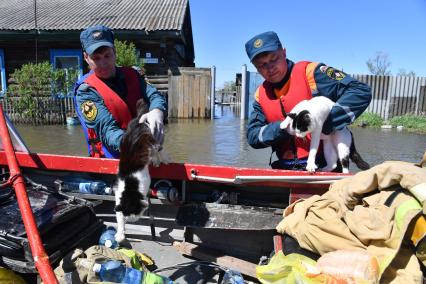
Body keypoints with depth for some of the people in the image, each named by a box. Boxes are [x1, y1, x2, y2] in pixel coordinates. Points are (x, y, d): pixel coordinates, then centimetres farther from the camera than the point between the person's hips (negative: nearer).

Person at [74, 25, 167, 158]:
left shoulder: (131, 75, 9)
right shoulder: (86, 91, -5)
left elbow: (154, 96, -6)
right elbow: (107, 130, -17)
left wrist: (156, 112, -29)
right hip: (112, 162, -2)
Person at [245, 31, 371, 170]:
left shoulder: (309, 72, -7)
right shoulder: (260, 95, 9)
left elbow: (361, 92, -11)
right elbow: (252, 136, 3)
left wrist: (324, 122, -22)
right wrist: (283, 128, -14)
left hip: (324, 165, -4)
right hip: (285, 169, 5)